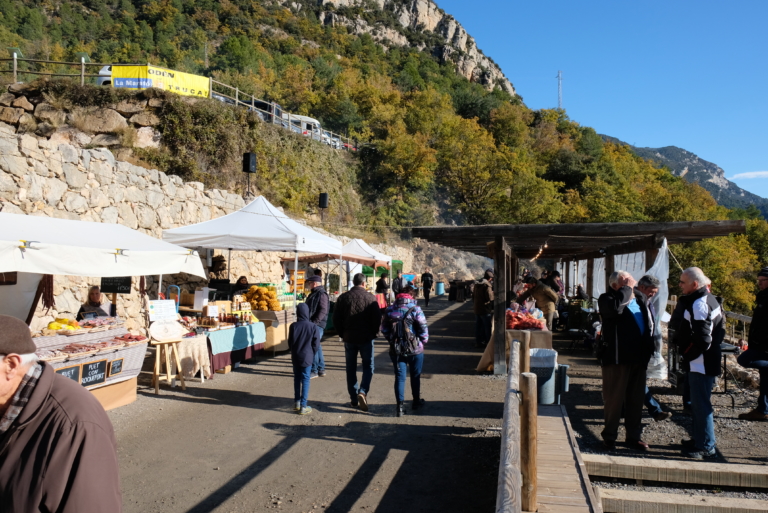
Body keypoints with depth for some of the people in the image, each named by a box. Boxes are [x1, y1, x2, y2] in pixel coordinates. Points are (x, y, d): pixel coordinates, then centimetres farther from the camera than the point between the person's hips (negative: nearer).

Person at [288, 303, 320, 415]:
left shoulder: (293, 326, -6)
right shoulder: (313, 326, -11)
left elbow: (290, 342, 2)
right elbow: (316, 343, -7)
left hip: (295, 357, 2)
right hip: (307, 357, -2)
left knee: (297, 379, 16)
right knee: (305, 380, 3)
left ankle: (297, 403, 24)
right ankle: (303, 406, 2)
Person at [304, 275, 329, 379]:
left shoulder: (321, 294, -12)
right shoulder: (313, 294, 19)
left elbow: (323, 310, -20)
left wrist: (314, 322, -23)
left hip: (317, 325, -10)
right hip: (312, 324, 10)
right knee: (317, 346, 14)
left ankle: (314, 371, -3)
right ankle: (321, 369, 22)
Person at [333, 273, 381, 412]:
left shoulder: (343, 297, 0)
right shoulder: (370, 297, -8)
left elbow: (336, 319, 1)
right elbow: (377, 318, -8)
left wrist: (342, 334, 12)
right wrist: (373, 333, 7)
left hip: (349, 338, 2)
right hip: (366, 338, -2)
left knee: (351, 368, 12)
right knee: (368, 366, 11)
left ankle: (354, 399, 15)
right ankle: (363, 391, -10)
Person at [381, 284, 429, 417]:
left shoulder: (389, 310, -1)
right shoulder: (415, 310, -13)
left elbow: (384, 329, 4)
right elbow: (423, 330, -13)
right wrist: (423, 343, 4)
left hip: (396, 350, 2)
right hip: (415, 349, -2)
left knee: (399, 377, 8)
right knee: (415, 376, 16)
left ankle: (400, 406, 3)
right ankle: (416, 402, 31)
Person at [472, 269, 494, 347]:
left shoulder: (476, 284, 10)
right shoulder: (487, 285, -16)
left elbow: (473, 296, 18)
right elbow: (490, 298, -18)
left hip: (477, 309, 8)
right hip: (485, 310, -8)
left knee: (478, 326, 13)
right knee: (488, 327, 1)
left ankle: (478, 342, 17)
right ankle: (489, 343, 5)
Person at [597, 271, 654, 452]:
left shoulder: (640, 299, 12)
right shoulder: (607, 299, -7)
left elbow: (649, 324, 22)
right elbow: (615, 307, -32)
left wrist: (648, 349, 14)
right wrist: (627, 288, -18)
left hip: (638, 358, 6)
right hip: (617, 357, -6)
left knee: (636, 399, 14)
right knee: (614, 398, 2)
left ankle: (634, 436, 26)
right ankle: (609, 436, 16)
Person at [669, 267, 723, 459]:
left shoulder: (699, 304, -21)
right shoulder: (710, 299, 12)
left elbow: (703, 337, -24)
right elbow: (721, 328, 18)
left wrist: (688, 354, -12)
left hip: (700, 363, -11)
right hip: (708, 361, 11)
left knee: (700, 404, -2)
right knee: (699, 402, 20)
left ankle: (705, 446, 7)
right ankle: (700, 439, 32)